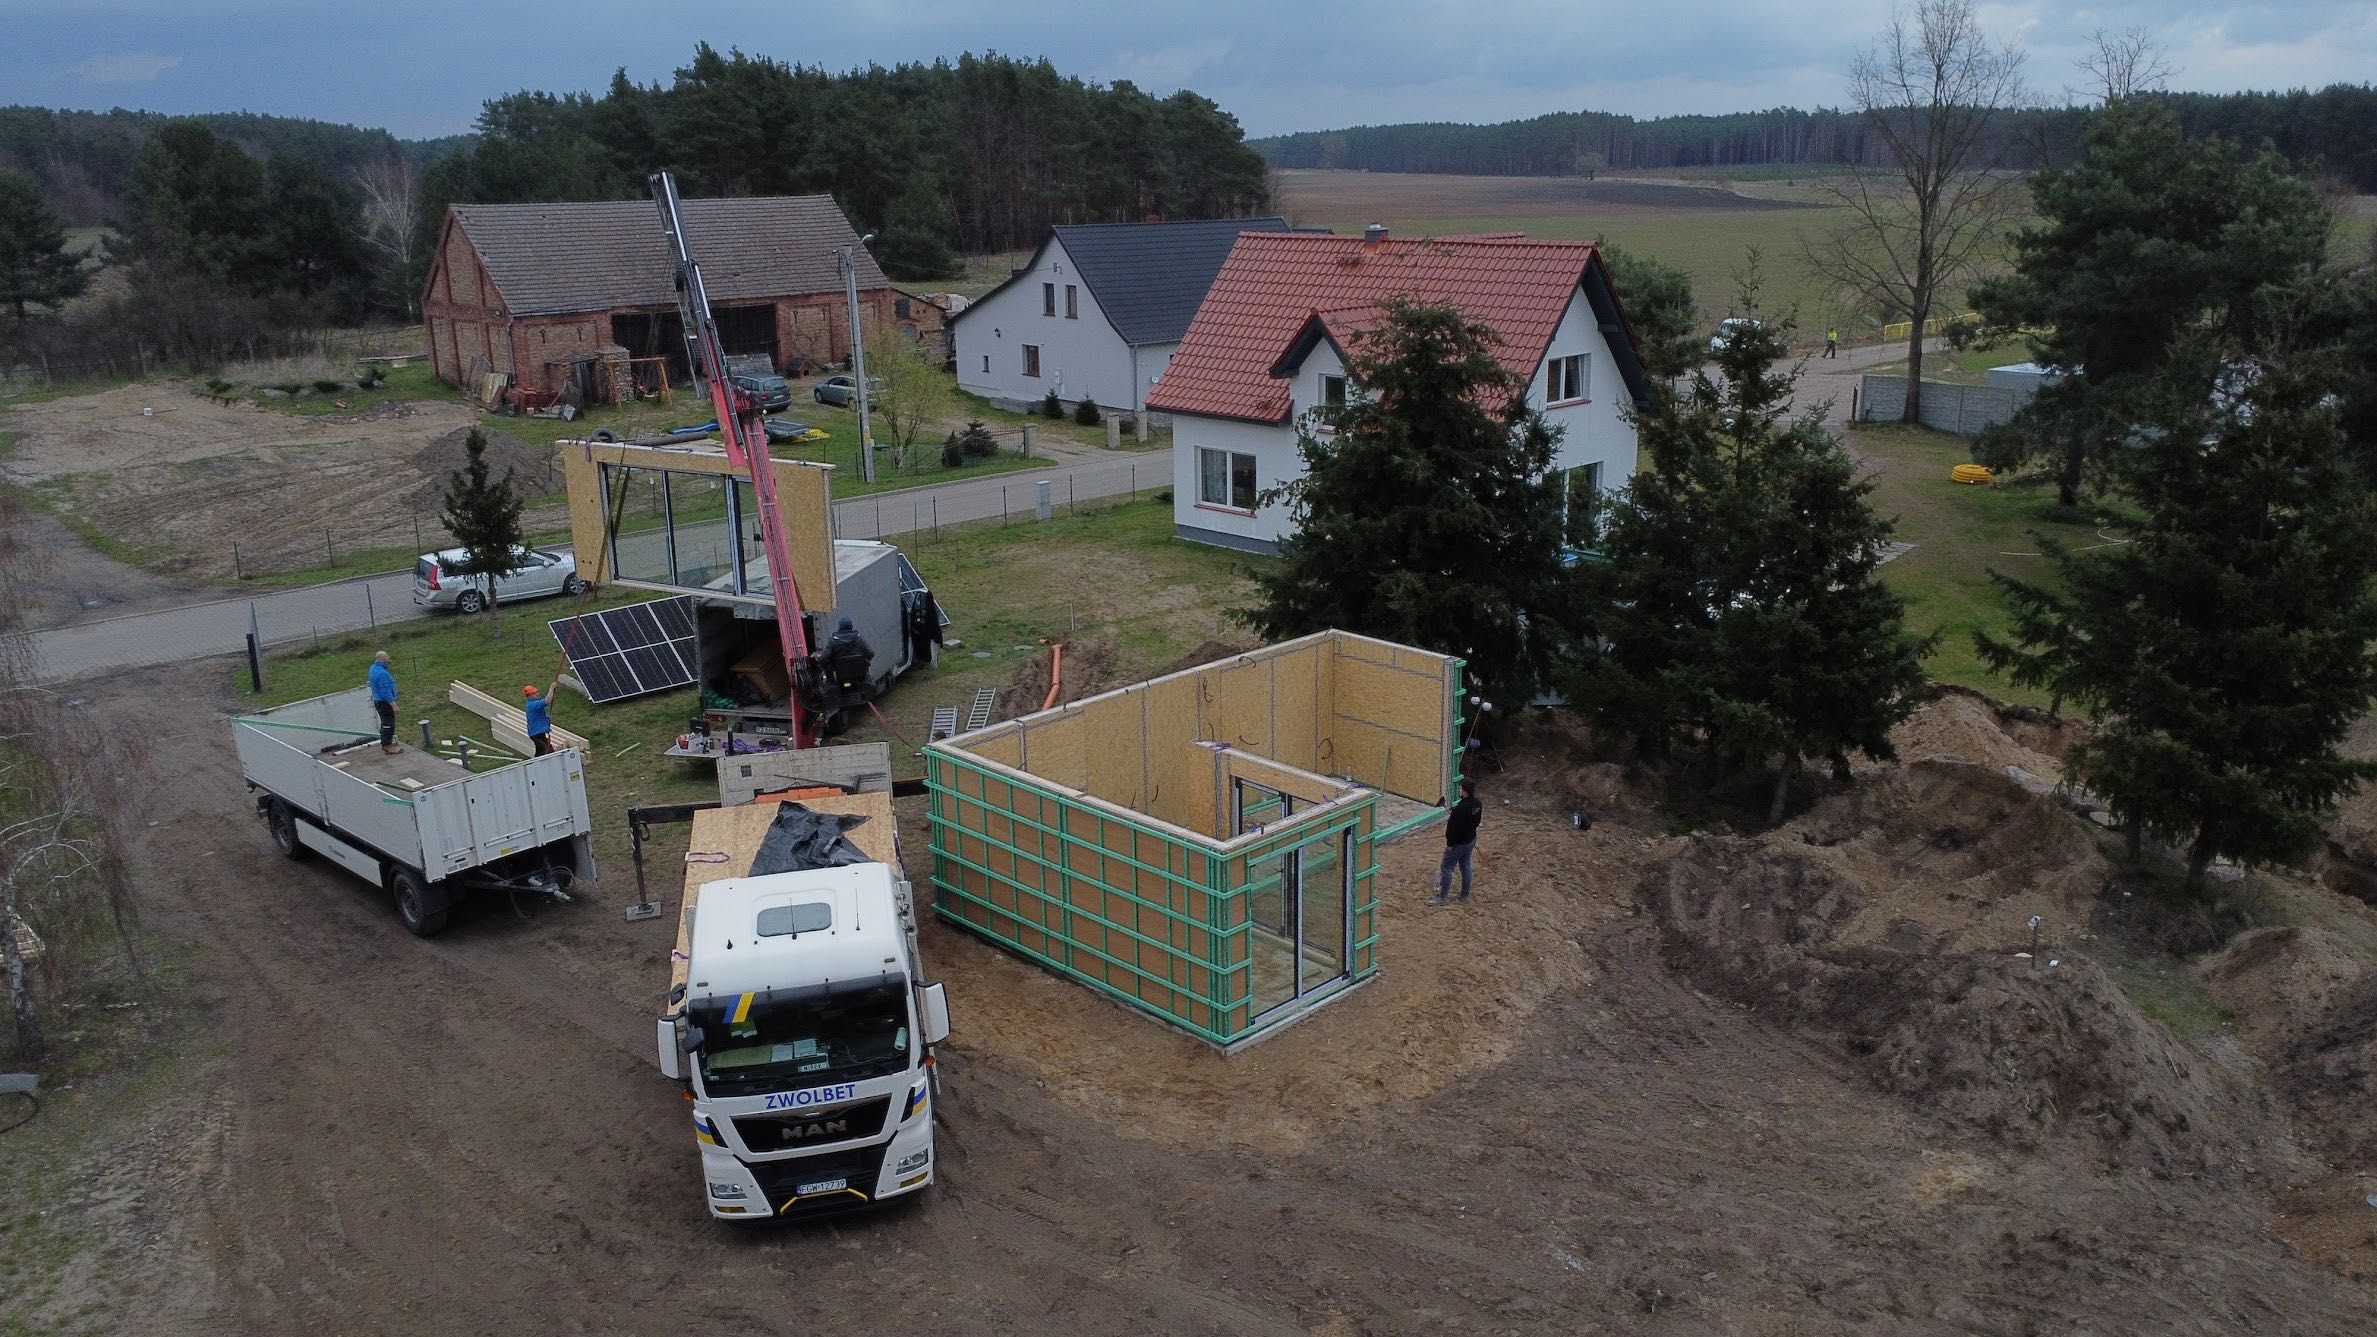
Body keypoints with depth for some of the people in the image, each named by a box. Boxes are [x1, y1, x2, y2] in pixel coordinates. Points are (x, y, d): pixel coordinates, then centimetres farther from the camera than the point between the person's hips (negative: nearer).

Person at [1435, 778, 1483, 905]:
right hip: (1471, 840, 9)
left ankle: (1442, 898, 8)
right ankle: (1465, 895, 30)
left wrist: (1449, 843, -15)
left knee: (1446, 868, 2)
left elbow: (1455, 828, -26)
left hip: (1458, 843, -8)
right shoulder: (1478, 804, -3)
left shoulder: (1461, 808, -31)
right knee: (1465, 867, 20)